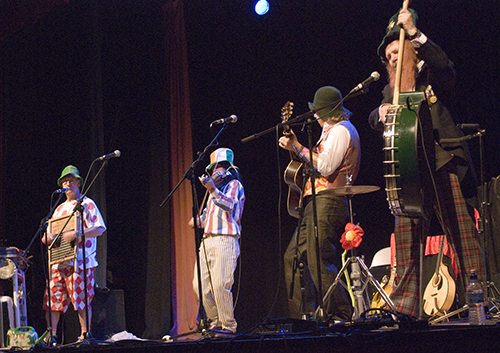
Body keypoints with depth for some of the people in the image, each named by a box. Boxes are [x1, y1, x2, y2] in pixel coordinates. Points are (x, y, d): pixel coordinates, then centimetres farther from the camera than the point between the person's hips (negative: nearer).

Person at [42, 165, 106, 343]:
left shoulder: (86, 204, 3)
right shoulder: (60, 209, 24)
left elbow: (100, 228, -8)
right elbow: (51, 232, 27)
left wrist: (77, 234, -20)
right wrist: (48, 237, 1)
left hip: (80, 260, -6)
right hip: (58, 260, 6)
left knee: (82, 300, -8)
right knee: (52, 299, 1)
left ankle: (85, 334, -2)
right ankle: (51, 335, 8)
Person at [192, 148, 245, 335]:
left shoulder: (234, 184, 4)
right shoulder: (216, 189, 28)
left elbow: (229, 205, -16)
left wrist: (212, 190, -29)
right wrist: (199, 220, 15)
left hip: (225, 240, -8)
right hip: (207, 240, 8)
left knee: (220, 285, -15)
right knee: (200, 285, 1)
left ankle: (228, 326, -9)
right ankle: (214, 321, 11)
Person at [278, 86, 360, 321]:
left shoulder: (340, 130, -8)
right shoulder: (333, 130, 25)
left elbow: (325, 166, -20)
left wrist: (297, 147, -15)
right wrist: (295, 148, 20)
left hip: (327, 201, -11)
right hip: (316, 203, 11)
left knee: (318, 262, -15)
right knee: (293, 257, 9)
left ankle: (341, 315, -11)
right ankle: (304, 315, 10)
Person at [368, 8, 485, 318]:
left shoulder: (432, 77, 9)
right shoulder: (392, 89, 24)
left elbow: (444, 66, -13)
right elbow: (374, 120, 15)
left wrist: (415, 33, -17)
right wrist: (381, 113, -9)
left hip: (444, 163, -4)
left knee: (462, 231, -8)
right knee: (406, 232, -5)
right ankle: (405, 304, -3)